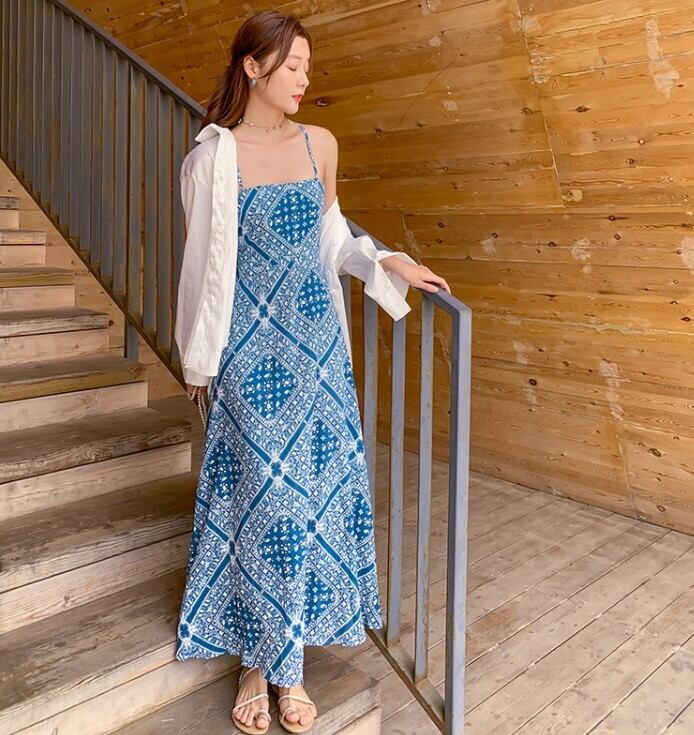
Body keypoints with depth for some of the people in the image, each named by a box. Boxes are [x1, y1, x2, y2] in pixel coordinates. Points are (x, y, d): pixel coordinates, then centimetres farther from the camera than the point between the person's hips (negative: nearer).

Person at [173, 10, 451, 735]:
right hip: (247, 346, -4)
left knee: (316, 488, 5)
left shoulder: (321, 144, 8)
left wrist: (389, 262, 10)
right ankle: (254, 664, 21)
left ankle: (290, 664, 21)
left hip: (315, 340, 4)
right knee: (259, 495, 1)